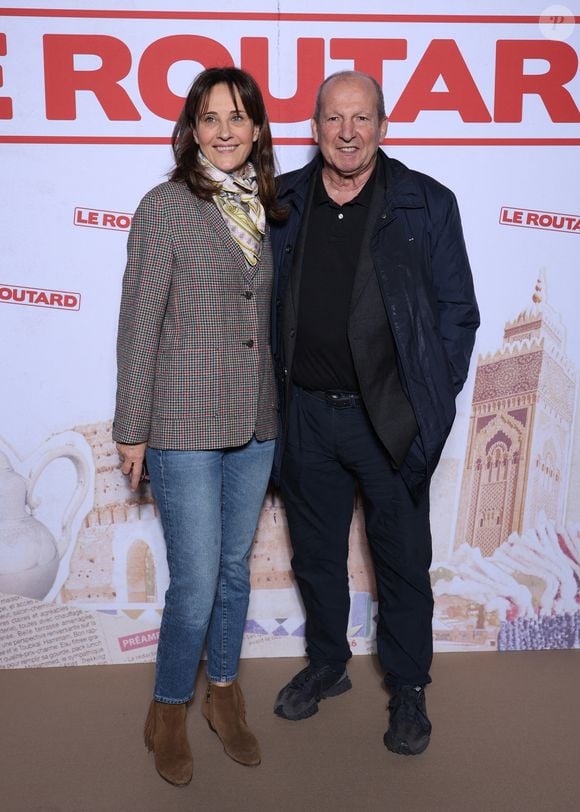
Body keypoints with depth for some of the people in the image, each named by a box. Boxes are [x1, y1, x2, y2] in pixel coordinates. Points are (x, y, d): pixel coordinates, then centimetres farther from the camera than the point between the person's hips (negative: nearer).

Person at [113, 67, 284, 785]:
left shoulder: (265, 207, 8)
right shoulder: (166, 206, -8)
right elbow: (139, 325, -8)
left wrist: (277, 406, 12)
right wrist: (131, 430, -7)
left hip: (255, 426, 5)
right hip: (184, 426, -5)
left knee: (234, 566, 17)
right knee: (195, 582, 1)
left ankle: (223, 692, 37)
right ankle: (168, 713, 26)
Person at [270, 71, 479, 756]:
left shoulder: (427, 204, -2)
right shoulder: (281, 204, 5)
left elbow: (457, 311, 0)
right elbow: (264, 304, 11)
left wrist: (431, 405, -5)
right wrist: (276, 390, 5)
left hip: (390, 418, -2)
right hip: (306, 414, 3)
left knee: (402, 559, 10)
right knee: (315, 551, 17)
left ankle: (408, 690, 30)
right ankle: (327, 665, 40)